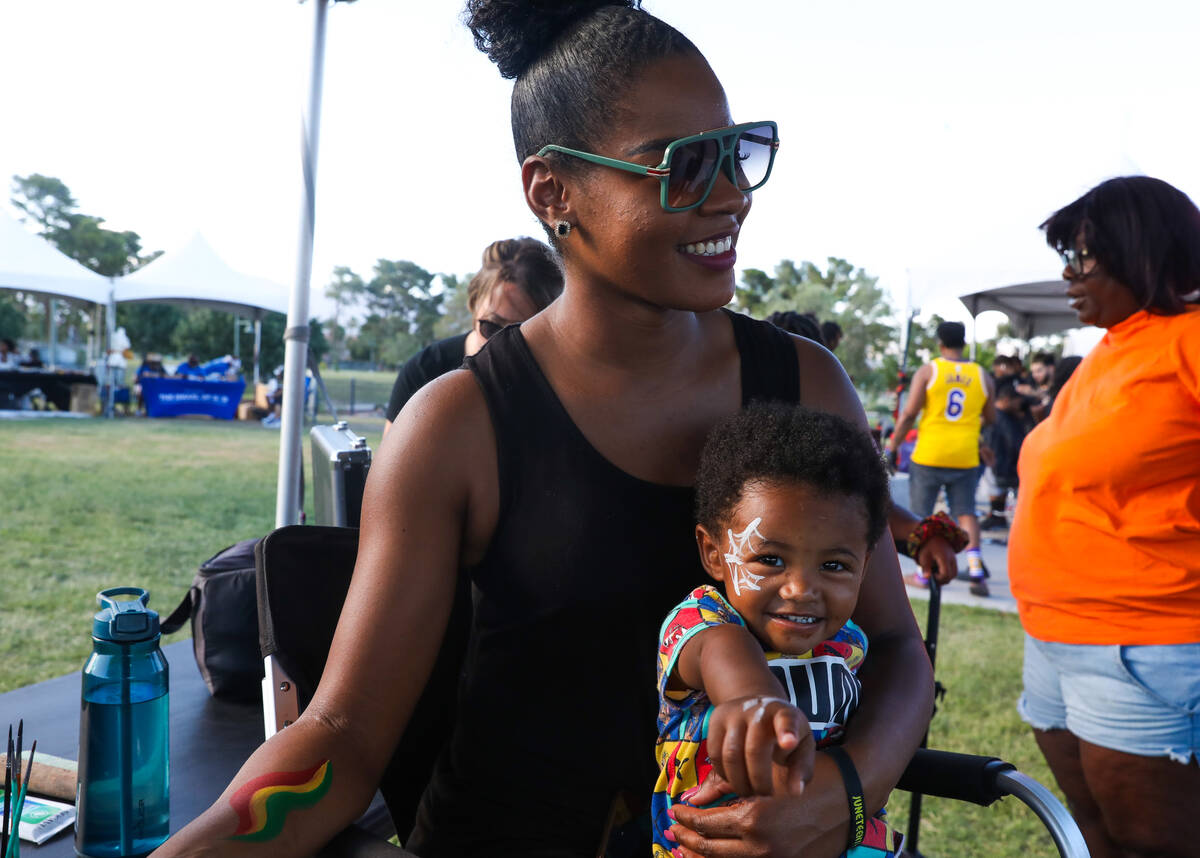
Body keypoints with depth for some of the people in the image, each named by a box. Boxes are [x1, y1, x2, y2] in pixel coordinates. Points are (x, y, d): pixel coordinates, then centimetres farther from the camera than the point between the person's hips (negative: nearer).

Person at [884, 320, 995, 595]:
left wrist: (892, 444, 0)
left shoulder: (928, 371, -5)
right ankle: (976, 571, 0)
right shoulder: (981, 375, 4)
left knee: (921, 515, 8)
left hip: (928, 455, -2)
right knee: (966, 513, 10)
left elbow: (909, 413, -9)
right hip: (966, 457, 3)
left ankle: (923, 573, 11)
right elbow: (990, 417, 13)